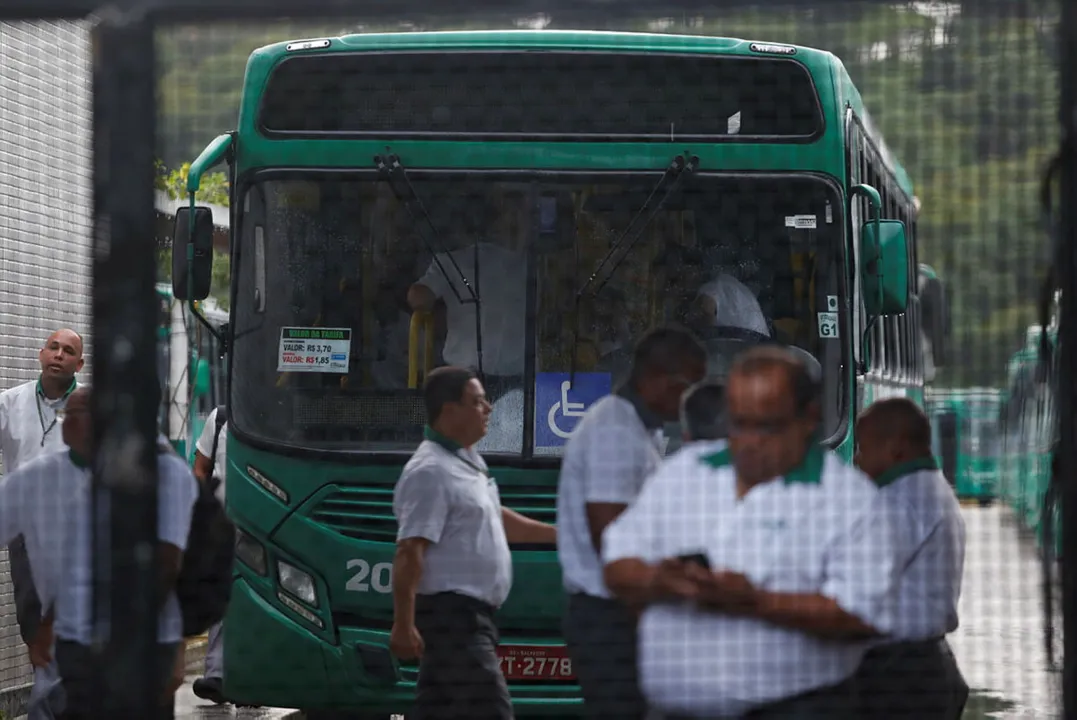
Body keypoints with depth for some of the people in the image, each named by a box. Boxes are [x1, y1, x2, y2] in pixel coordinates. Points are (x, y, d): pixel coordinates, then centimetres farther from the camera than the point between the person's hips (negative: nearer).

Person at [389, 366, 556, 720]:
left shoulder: (469, 462, 16)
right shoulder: (431, 472, -17)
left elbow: (495, 519, 31)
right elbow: (409, 552, -23)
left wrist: (560, 534, 34)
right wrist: (404, 623, -28)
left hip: (466, 614, 10)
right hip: (451, 611, -10)